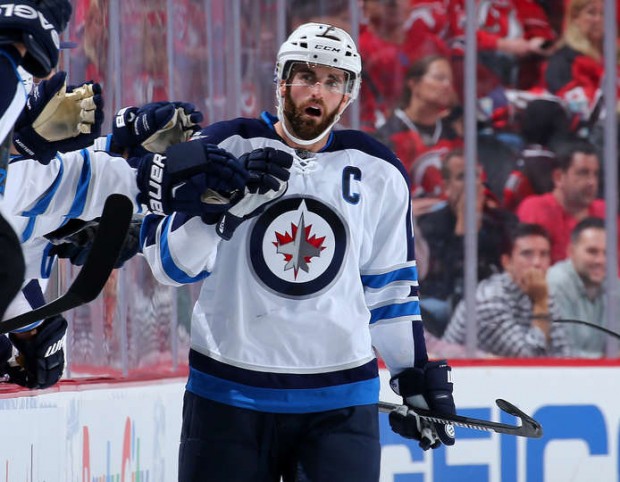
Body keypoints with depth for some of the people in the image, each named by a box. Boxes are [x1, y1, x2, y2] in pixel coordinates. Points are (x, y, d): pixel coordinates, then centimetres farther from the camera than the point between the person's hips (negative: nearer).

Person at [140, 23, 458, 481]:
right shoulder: (225, 147, -2)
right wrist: (228, 201, -24)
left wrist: (416, 375, 18)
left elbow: (388, 285, 17)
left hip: (339, 403, 1)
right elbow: (169, 259, -9)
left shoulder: (378, 173, 7)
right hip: (227, 396, -1)